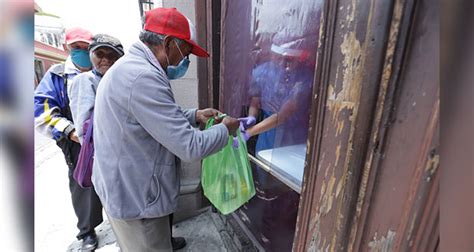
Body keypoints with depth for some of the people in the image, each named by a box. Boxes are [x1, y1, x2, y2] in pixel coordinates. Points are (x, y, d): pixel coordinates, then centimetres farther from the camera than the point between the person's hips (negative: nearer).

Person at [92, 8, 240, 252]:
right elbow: (190, 147, -29)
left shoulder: (130, 66, 7)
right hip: (135, 198, -9)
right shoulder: (142, 77, -29)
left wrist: (194, 115, 3)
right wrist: (225, 129, -11)